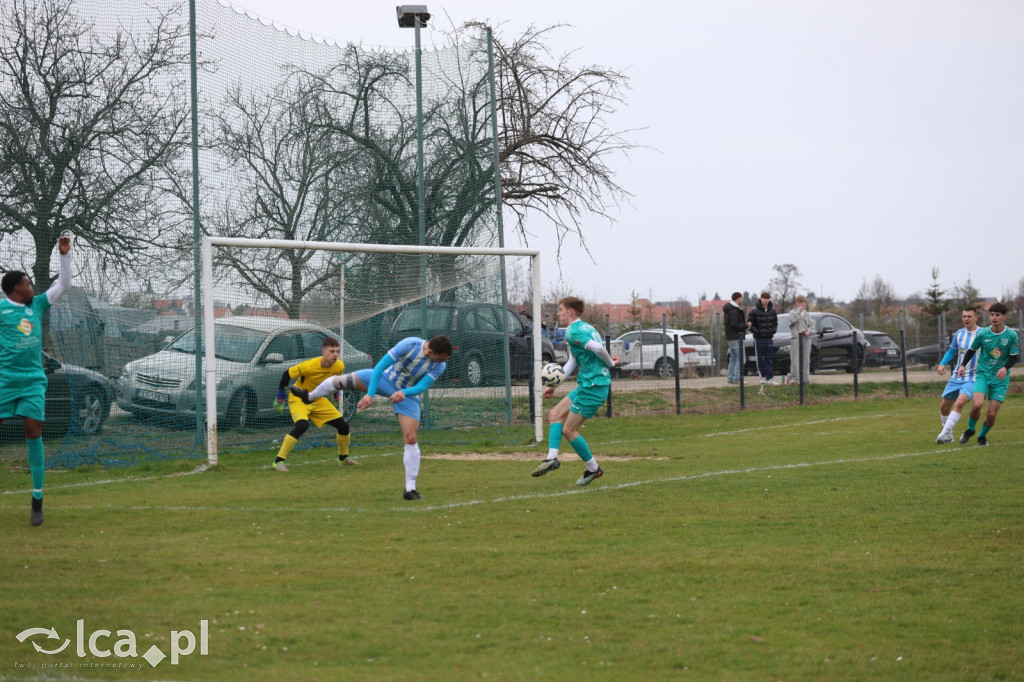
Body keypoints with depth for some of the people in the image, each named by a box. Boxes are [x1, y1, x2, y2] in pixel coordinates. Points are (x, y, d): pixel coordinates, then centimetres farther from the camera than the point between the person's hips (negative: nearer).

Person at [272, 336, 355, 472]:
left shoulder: (339, 366, -14)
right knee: (302, 425, -33)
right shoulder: (310, 366, -32)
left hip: (318, 400, 6)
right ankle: (279, 461, -27)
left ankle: (343, 457, 29)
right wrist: (280, 398, -15)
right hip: (299, 398, -6)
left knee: (344, 426, 3)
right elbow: (287, 374, -21)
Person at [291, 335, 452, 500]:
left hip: (408, 393, 0)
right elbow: (380, 366, -27)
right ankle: (309, 396, 36)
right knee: (339, 381, 0)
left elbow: (422, 386, -27)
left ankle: (410, 489, -2)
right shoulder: (410, 345, -32)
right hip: (387, 377, 0)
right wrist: (370, 394, -32)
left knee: (411, 439, -12)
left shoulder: (440, 365, -25)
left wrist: (404, 393, -48)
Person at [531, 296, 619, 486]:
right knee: (554, 414, 12)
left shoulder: (573, 332, -15)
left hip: (593, 386, -10)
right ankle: (552, 458, 2)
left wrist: (610, 363, -9)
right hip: (586, 385, 10)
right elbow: (573, 361, 23)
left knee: (569, 430, -2)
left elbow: (598, 348, -29)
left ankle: (593, 469, 10)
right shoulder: (585, 328, 18)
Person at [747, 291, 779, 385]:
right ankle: (763, 376, 13)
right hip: (758, 338, -3)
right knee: (760, 359, 3)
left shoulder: (772, 311, 6)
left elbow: (775, 323, 16)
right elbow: (749, 323, -5)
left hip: (769, 338, 3)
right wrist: (756, 331, -16)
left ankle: (769, 378, 0)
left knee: (768, 359, 2)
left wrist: (773, 330, -4)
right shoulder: (755, 311, -7)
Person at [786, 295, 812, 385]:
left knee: (806, 359, 5)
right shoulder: (792, 312, 4)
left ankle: (805, 379, 10)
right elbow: (792, 320, -16)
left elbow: (811, 324, 12)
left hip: (806, 338, 4)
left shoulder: (807, 314, 15)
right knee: (796, 360, -8)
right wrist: (798, 311, -10)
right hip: (795, 338, -4)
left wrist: (808, 331, -8)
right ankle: (796, 379, -8)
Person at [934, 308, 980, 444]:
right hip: (956, 377, 6)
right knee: (944, 406, 6)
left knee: (959, 403, -26)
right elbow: (951, 351, 21)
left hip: (973, 378, -6)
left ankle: (944, 434, -25)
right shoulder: (959, 334, 8)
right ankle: (948, 435, 25)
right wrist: (942, 364, 4)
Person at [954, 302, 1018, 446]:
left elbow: (1015, 357, -2)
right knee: (977, 404, -24)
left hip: (1001, 378, 0)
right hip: (983, 374, 0)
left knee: (992, 414, -6)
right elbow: (972, 350, 13)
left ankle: (983, 435, 25)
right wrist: (963, 365, 3)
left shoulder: (1011, 335, -6)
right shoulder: (983, 334, -4)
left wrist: (1005, 368, -21)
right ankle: (970, 429, 5)